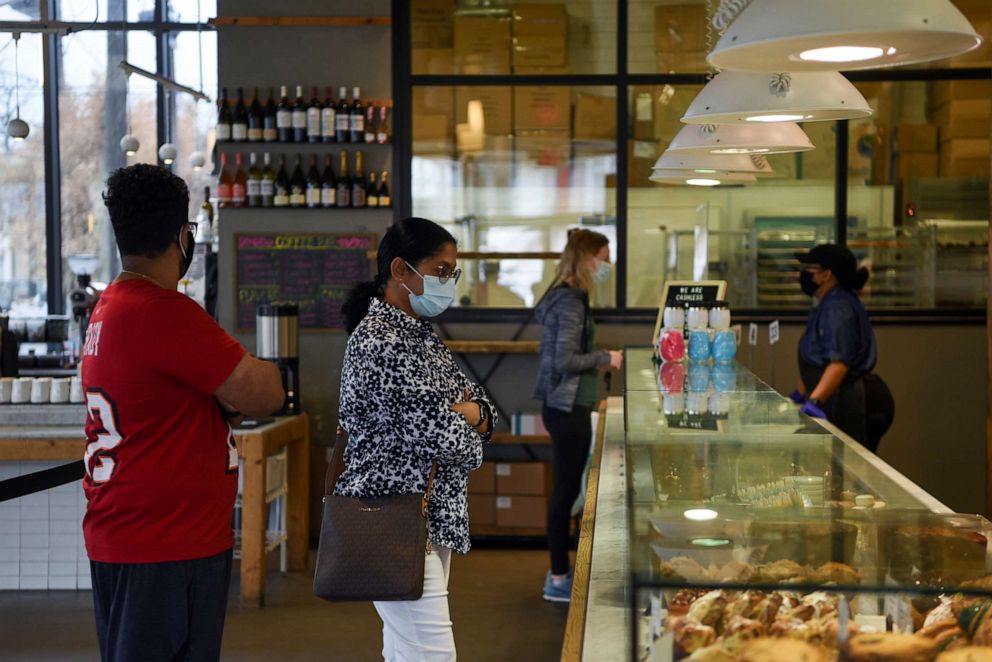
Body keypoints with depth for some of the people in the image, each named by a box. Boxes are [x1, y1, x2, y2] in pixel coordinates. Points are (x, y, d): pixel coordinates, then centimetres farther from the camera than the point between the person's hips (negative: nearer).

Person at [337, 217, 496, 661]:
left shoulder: (420, 333, 13)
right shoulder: (380, 341, -17)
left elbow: (479, 407, 15)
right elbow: (443, 438, -22)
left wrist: (473, 412, -8)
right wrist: (468, 429, 0)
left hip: (430, 519, 10)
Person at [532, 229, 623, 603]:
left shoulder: (566, 297, 13)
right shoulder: (571, 302, -18)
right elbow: (565, 361, -24)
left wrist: (597, 361, 13)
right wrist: (605, 358, -11)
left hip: (564, 405, 10)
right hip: (568, 407, -10)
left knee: (566, 487, 16)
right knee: (567, 488, -2)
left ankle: (559, 571, 25)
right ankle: (558, 580, 6)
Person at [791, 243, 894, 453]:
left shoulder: (837, 308, -16)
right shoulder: (826, 306, 18)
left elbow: (839, 362, -26)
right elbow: (815, 362, 24)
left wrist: (814, 401, -33)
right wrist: (799, 396, 26)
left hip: (852, 404, -11)